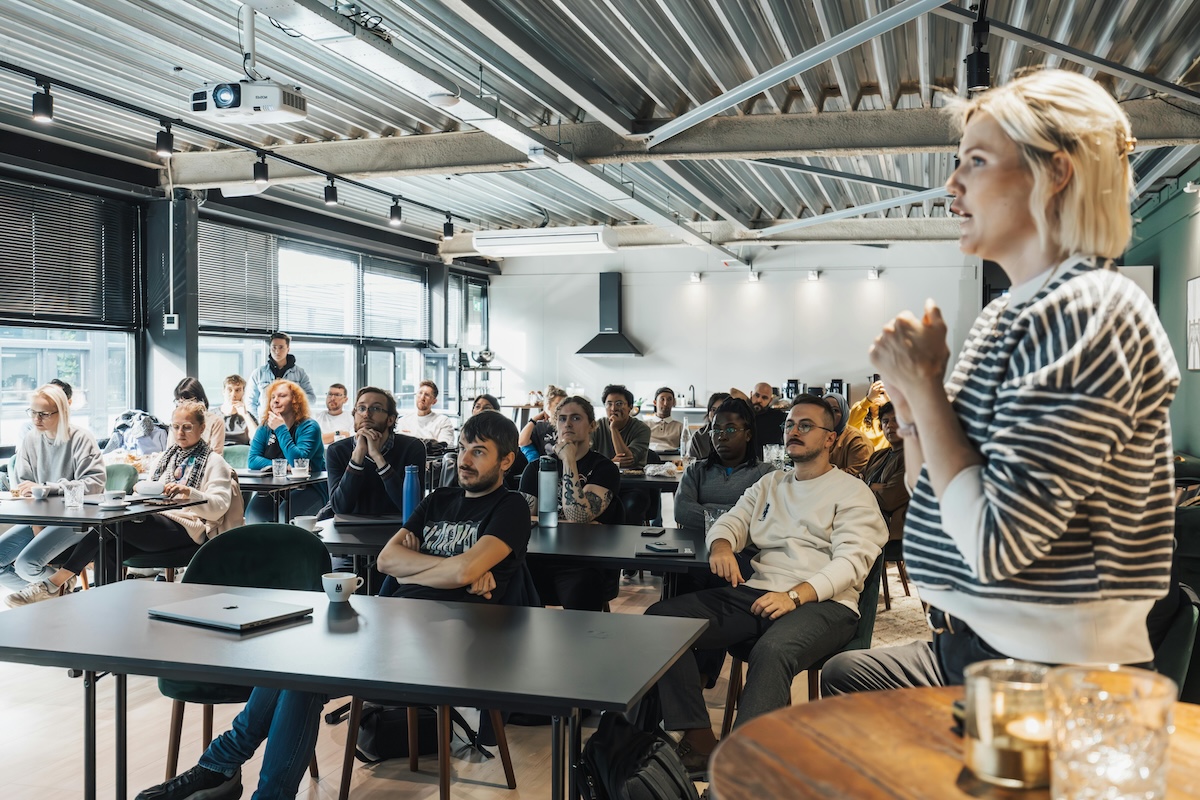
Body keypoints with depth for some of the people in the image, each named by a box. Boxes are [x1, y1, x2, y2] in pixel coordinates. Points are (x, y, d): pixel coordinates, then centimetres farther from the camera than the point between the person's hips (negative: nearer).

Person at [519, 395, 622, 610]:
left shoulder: (605, 469, 4)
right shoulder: (537, 467, 15)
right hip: (540, 558, 3)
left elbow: (577, 516, -11)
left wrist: (568, 460, -7)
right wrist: (584, 527, -6)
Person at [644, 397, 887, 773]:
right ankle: (698, 739, -17)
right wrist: (722, 545, -7)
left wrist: (795, 595, -24)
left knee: (772, 652, -40)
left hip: (821, 602, -6)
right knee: (661, 617, -14)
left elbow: (852, 560, -8)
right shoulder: (770, 483, 26)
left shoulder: (852, 492, 6)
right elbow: (732, 522, 21)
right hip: (755, 594, 6)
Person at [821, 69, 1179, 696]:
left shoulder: (1089, 311, -19)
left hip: (1048, 685, -8)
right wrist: (908, 398, -1)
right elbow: (936, 505, 14)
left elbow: (994, 541, -26)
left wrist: (924, 382, -17)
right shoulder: (1008, 316, 9)